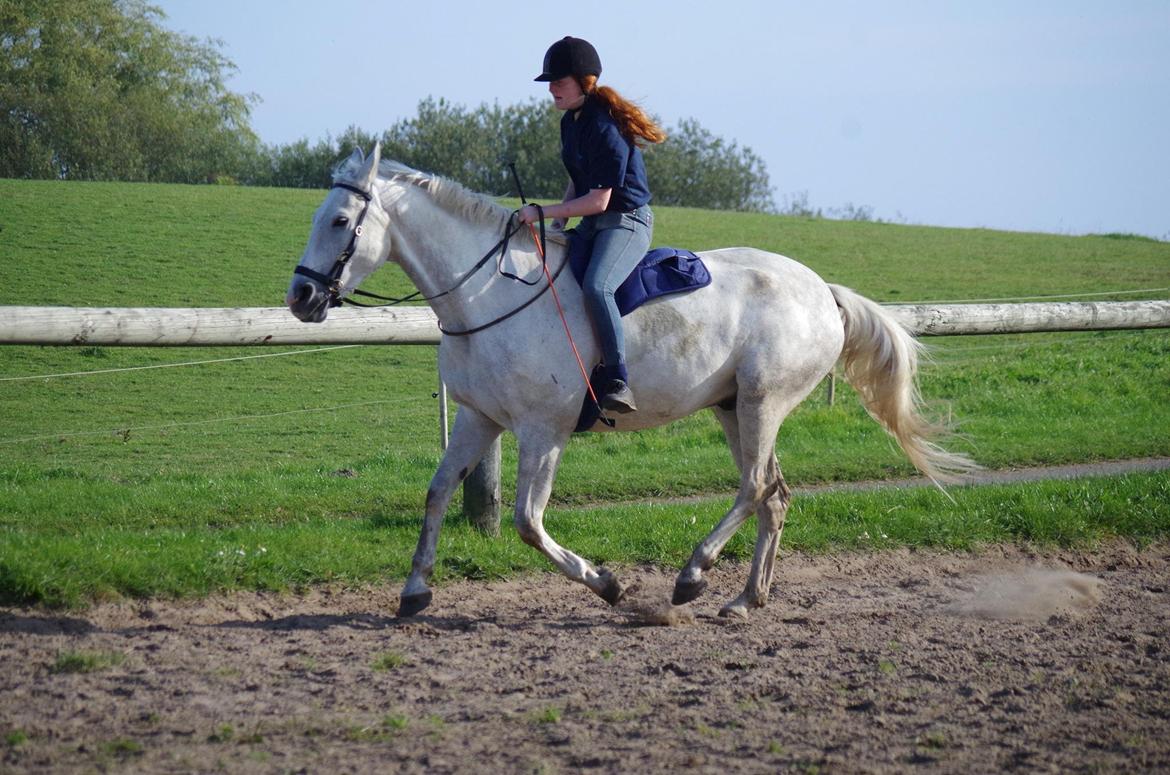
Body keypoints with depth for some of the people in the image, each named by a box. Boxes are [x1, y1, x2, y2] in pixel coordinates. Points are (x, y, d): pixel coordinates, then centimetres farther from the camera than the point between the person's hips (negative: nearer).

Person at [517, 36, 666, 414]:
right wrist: (559, 219, 4)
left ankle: (617, 381, -34)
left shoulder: (605, 127, -20)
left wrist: (543, 212, -19)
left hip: (626, 223, -11)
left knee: (596, 285, -34)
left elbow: (598, 200, -21)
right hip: (592, 225, 11)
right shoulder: (571, 123, 10)